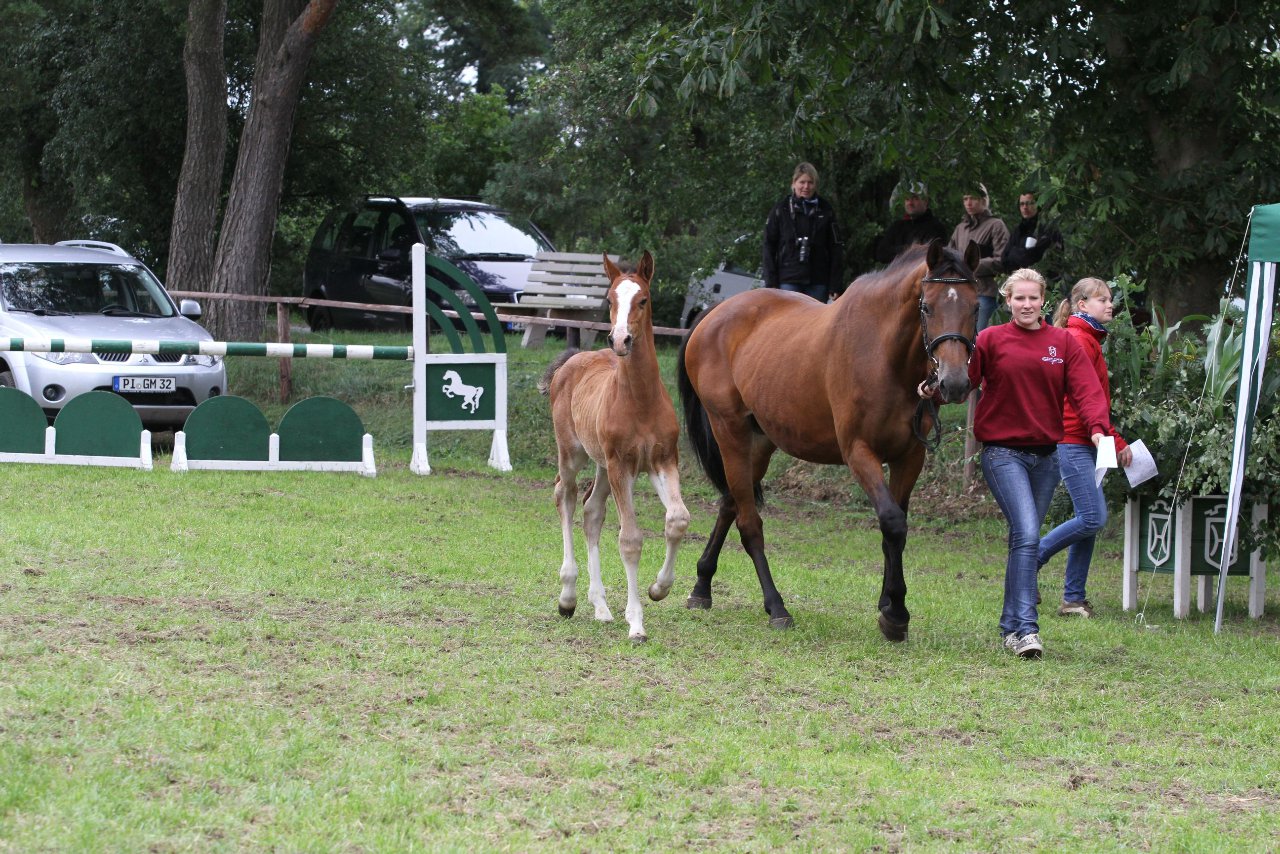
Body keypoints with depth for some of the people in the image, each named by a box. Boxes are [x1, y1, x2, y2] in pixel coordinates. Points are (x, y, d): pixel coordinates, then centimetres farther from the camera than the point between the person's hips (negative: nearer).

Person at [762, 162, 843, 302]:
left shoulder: (825, 211, 7)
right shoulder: (781, 210, 4)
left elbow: (834, 248, 7)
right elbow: (769, 247, 4)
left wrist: (835, 284, 1)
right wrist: (771, 283, -4)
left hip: (817, 280, 1)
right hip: (789, 280, -1)